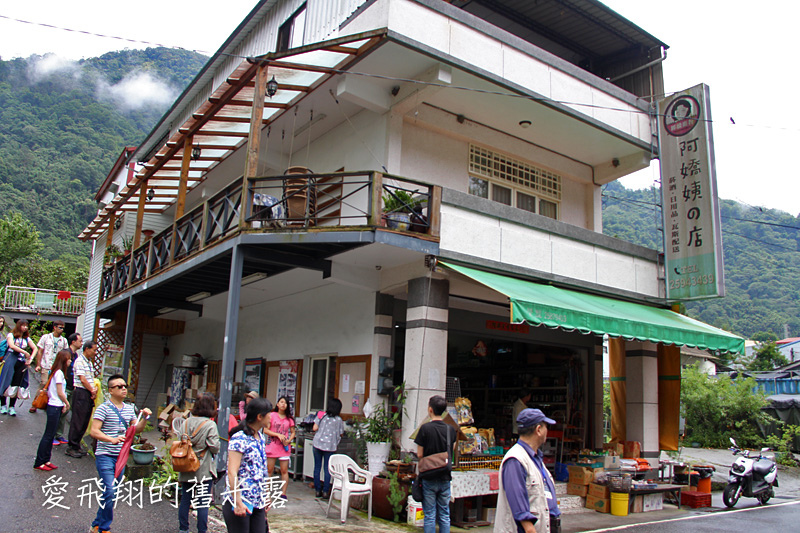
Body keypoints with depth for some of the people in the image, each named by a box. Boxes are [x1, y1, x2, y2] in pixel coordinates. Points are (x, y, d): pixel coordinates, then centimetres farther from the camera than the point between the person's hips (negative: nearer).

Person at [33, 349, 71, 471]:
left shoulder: (57, 372, 13)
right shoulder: (59, 373, -16)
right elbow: (60, 393, -16)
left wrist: (63, 404, 8)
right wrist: (67, 403, -2)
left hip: (56, 407, 9)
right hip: (54, 407, -9)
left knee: (51, 435, 13)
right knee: (48, 435, -3)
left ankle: (46, 460, 20)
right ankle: (39, 463, 4)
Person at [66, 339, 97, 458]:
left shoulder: (88, 362, 18)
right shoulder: (79, 361, -9)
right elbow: (82, 379, -14)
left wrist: (95, 388, 2)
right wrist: (92, 391, -7)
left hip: (88, 394, 9)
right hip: (81, 393, -9)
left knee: (85, 421, 10)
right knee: (78, 421, -5)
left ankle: (76, 446, 18)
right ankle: (71, 447, 2)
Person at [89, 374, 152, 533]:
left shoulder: (129, 408, 10)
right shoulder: (104, 408, -10)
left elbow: (137, 429, 14)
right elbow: (94, 431, -16)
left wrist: (145, 418, -4)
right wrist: (112, 439, -30)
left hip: (120, 456, 6)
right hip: (105, 456, -6)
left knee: (112, 494, 13)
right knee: (110, 491, -12)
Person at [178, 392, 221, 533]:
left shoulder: (187, 422, 1)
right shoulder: (210, 425, -14)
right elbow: (215, 448, -14)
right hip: (203, 469, -5)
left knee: (185, 500, 14)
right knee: (203, 503, 4)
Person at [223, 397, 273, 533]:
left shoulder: (260, 437, 10)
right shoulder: (239, 439, -16)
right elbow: (232, 473, -20)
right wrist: (238, 503, -23)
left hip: (258, 503, 7)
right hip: (240, 503, -7)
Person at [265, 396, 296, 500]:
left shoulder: (289, 419, 5)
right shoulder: (272, 415, -1)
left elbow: (293, 432, 11)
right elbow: (265, 430, -4)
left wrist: (288, 441, -8)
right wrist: (278, 435, -15)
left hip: (284, 447, 1)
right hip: (272, 446, -1)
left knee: (284, 471, 1)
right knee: (269, 470, 3)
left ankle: (283, 493, 8)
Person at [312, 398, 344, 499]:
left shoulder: (322, 415, 0)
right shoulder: (339, 420, -3)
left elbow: (315, 428, -3)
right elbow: (340, 434, 2)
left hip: (318, 443, 1)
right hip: (330, 445, -1)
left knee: (317, 467, 10)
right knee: (327, 469, 6)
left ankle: (318, 490, 14)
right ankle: (325, 491, 5)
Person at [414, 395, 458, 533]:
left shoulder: (425, 428, -12)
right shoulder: (451, 429, -1)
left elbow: (420, 455, -9)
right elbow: (452, 450, 9)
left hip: (429, 477, -3)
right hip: (445, 477, 3)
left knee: (430, 516, 4)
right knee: (444, 516, 11)